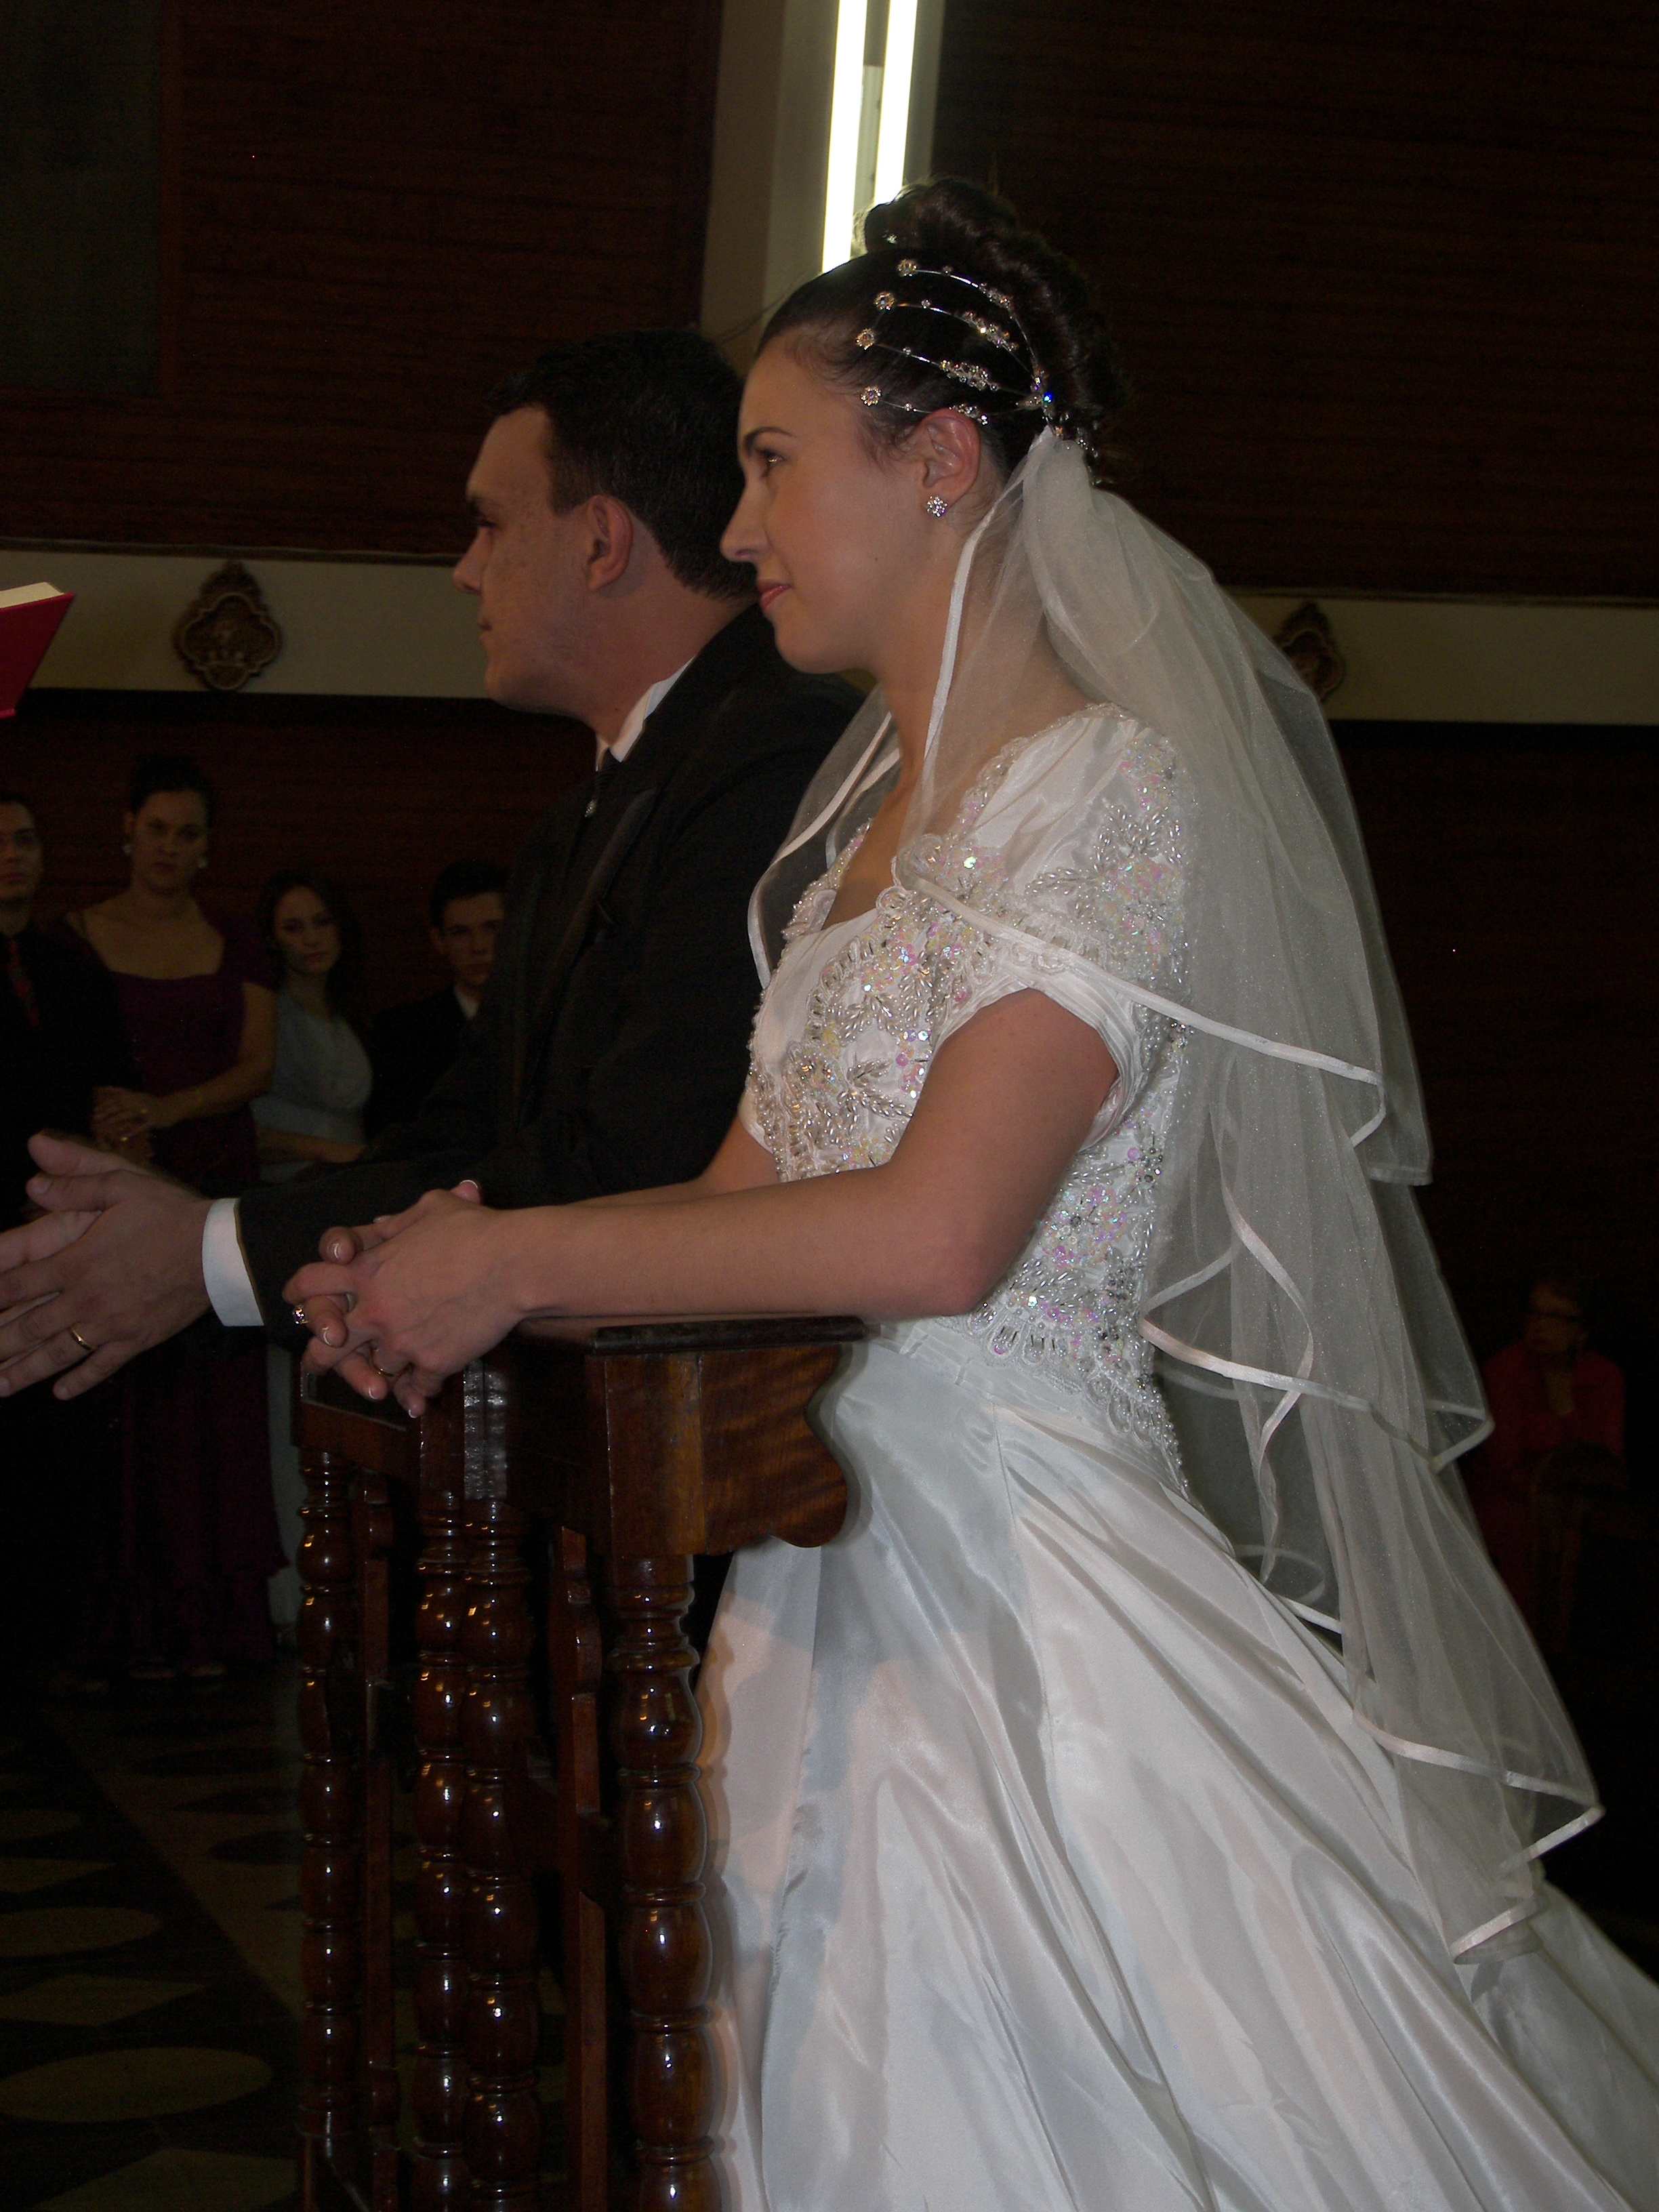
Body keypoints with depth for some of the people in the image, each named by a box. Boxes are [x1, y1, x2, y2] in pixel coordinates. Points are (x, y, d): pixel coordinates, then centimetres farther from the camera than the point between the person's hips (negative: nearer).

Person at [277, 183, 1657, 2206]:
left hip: (1016, 1560, -8)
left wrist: (520, 1263, -16)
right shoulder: (869, 809, 15)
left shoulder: (1106, 786, -12)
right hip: (831, 1551, 8)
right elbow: (753, 1187, 14)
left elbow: (937, 1233, -22)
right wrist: (460, 1264, -3)